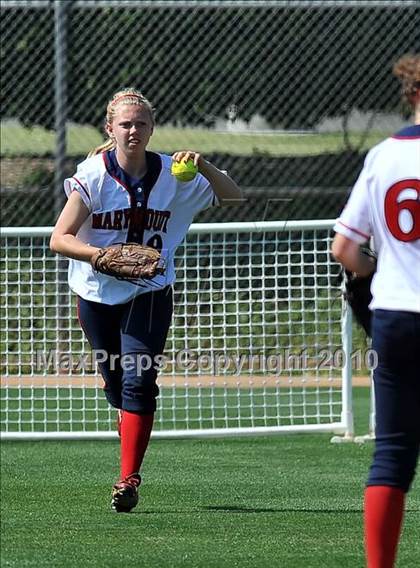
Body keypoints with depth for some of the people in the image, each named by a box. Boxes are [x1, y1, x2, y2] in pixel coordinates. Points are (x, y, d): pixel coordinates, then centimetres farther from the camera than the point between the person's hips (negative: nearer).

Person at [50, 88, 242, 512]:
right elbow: (59, 239, -12)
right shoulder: (93, 175, -10)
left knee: (138, 381, -15)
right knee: (116, 386, 9)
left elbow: (232, 198, 1)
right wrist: (100, 254, -29)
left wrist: (203, 166, -18)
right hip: (98, 292, 0)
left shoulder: (172, 175, -4)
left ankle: (128, 479, -15)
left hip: (149, 293, 0)